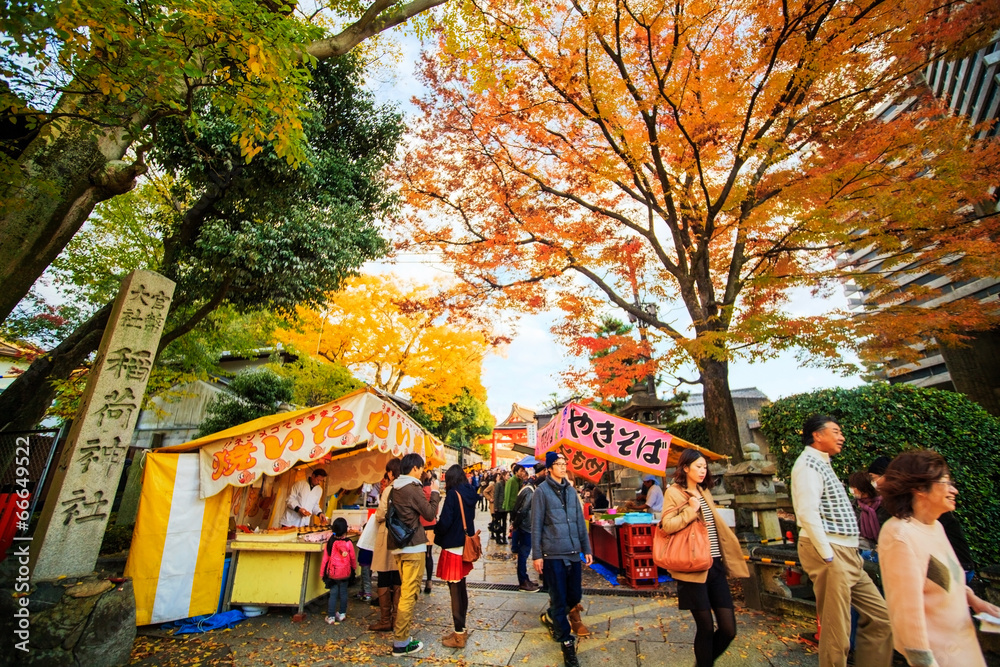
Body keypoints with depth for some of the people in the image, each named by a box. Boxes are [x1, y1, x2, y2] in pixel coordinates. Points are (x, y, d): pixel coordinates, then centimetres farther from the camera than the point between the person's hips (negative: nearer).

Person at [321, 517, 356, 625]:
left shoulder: (330, 542, -12)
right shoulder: (348, 543, -14)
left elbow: (325, 558, -6)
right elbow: (353, 558, -3)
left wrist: (323, 571, 7)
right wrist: (354, 567, 16)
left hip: (332, 573, 1)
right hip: (345, 572, 0)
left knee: (333, 594, 10)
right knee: (343, 593, 14)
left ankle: (331, 617, 12)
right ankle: (342, 614, 26)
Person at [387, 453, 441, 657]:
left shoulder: (395, 488, 7)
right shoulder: (413, 489, -18)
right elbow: (430, 514, -14)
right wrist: (435, 492, -3)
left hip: (397, 544, 9)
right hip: (413, 545, -9)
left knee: (405, 590, 21)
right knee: (409, 593, 1)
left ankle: (402, 631, 31)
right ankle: (401, 642, 9)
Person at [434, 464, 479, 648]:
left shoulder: (453, 494, -18)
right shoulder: (469, 494, 4)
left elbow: (444, 522, -20)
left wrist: (437, 537, -2)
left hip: (453, 547, -8)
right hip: (465, 545, 8)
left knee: (455, 590, 3)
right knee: (461, 588, 18)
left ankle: (459, 635, 12)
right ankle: (461, 628, 30)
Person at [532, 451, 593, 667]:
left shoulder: (571, 490, 8)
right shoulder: (542, 491, -9)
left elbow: (580, 521, 12)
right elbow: (536, 525, -7)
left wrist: (586, 549, 12)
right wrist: (537, 555, -8)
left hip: (573, 553, 6)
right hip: (553, 553, -6)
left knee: (575, 596, 15)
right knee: (559, 599, 4)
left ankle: (551, 617, 42)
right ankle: (567, 642, 23)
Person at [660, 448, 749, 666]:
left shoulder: (704, 491, 14)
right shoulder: (674, 492, -7)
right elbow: (667, 525, -14)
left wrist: (724, 558, 19)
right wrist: (691, 511, -18)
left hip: (715, 566, 6)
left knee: (728, 629, 6)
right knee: (706, 628, 3)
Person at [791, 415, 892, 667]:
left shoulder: (822, 464, 17)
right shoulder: (809, 463, -14)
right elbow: (808, 513, -23)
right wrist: (827, 556, -20)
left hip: (846, 553, 10)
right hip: (829, 551, -10)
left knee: (880, 618, 15)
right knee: (836, 630, -2)